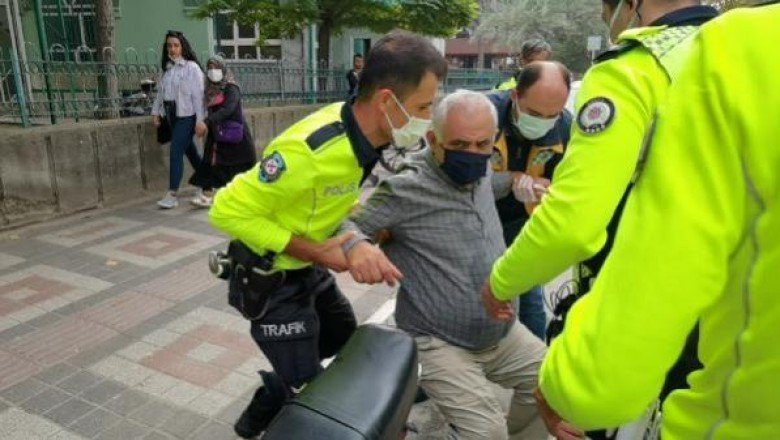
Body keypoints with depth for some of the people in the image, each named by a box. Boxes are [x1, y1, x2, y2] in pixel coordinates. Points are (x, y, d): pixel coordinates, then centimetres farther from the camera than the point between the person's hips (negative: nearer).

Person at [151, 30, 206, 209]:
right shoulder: (166, 68, 12)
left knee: (176, 151, -12)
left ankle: (172, 194, -9)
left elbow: (198, 95, -12)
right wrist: (156, 112, 7)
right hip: (171, 114, 7)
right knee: (189, 149, 14)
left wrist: (200, 120, -15)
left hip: (187, 115, -7)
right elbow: (160, 92, 16)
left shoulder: (192, 67, -7)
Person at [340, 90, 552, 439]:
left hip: (503, 333, 8)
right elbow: (343, 220, -19)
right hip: (440, 343, -7)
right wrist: (355, 244, -40)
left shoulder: (482, 175, 4)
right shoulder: (407, 190, -19)